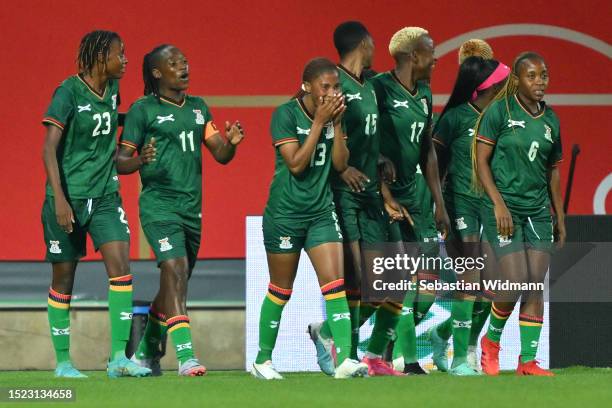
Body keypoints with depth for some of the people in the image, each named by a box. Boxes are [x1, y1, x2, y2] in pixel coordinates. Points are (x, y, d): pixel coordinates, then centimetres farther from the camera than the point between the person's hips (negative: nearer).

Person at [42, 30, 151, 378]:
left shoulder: (112, 89, 5)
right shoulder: (69, 92, -14)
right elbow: (49, 149, -19)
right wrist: (59, 199, -25)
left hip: (105, 196, 5)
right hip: (68, 197, -5)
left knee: (121, 267, -10)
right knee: (64, 278, 5)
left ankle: (119, 357, -10)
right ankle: (63, 361, 16)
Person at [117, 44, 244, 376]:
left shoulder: (198, 108, 15)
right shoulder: (143, 109, -2)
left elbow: (221, 155, 15)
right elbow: (120, 161, -3)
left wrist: (231, 143, -8)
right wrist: (141, 160, -24)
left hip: (192, 208, 6)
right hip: (158, 205, -6)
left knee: (175, 284, 13)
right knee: (175, 270, -22)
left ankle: (146, 353, 31)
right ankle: (185, 355, -29)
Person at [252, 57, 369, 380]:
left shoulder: (333, 114, 3)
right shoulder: (286, 114, -12)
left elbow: (340, 164, 0)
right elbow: (296, 164, -19)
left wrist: (337, 124, -10)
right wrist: (319, 122, -20)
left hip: (321, 211, 4)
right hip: (285, 213, -4)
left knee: (334, 284, -10)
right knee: (281, 291, 6)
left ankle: (344, 360, -16)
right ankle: (263, 360, 22)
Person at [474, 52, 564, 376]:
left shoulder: (551, 120, 10)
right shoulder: (499, 112, -5)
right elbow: (481, 161, -6)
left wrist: (560, 218, 16)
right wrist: (498, 203, -14)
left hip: (538, 212, 5)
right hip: (504, 210, -5)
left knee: (536, 286, -2)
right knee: (515, 283, -12)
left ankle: (528, 360, 2)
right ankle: (492, 340, 14)